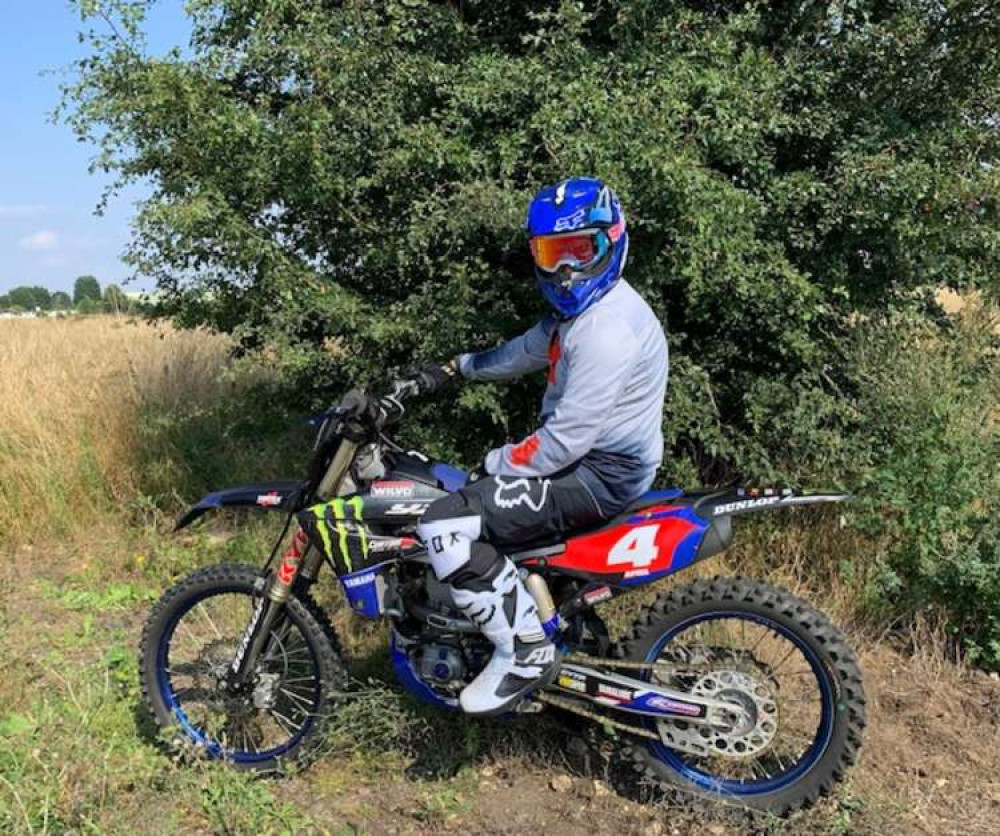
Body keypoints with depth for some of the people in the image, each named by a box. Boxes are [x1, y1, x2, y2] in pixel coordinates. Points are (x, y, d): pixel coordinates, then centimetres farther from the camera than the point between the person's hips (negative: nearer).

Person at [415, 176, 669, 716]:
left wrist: (493, 466, -13)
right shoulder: (580, 307, 11)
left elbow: (568, 438, -25)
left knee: (445, 527, -21)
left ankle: (525, 654, -11)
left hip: (600, 474, -11)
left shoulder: (608, 329, -23)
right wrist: (456, 368, 26)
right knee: (465, 499, 25)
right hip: (582, 457, 11)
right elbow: (530, 349, 28)